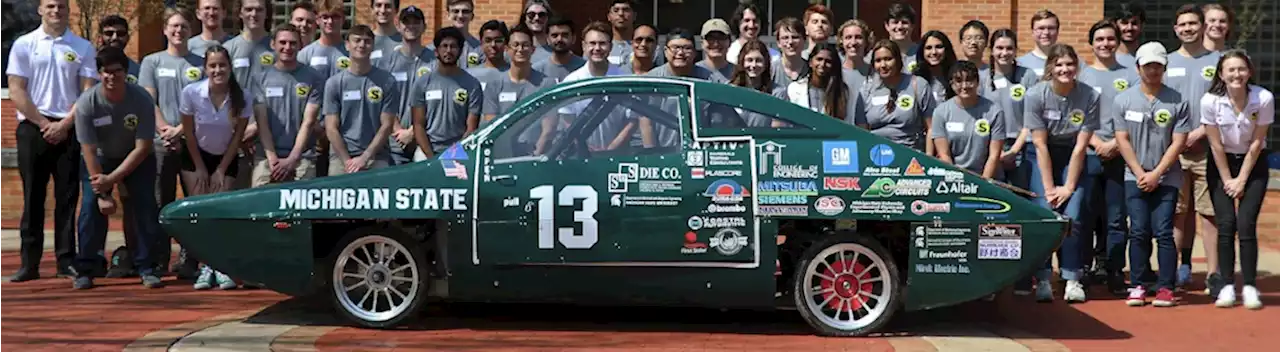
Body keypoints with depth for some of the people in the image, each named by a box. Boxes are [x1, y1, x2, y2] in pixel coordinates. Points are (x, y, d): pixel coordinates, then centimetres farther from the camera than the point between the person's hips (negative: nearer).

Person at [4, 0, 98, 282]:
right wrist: (44, 124, -8)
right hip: (33, 127, 0)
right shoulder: (23, 45, 5)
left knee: (67, 198, 1)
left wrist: (64, 125, -8)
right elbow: (16, 92, -1)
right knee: (33, 198, 2)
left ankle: (66, 261, 5)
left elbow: (89, 92, 1)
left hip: (70, 129, 0)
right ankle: (29, 264, 5)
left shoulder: (83, 47, 6)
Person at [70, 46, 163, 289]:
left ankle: (147, 268, -5)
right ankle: (85, 270, -4)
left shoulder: (141, 99, -25)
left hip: (137, 160, 0)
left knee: (144, 206, -13)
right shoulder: (86, 103, -24)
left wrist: (111, 179, -27)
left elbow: (142, 147, -22)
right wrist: (103, 194, -23)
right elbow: (90, 151, -21)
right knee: (91, 206, -14)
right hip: (99, 159, 0)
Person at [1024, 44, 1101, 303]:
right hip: (1042, 157, -1)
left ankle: (1072, 279, -3)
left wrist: (1069, 187, -13)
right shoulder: (1035, 95, -16)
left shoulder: (1089, 97, -15)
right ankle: (1043, 279, -6)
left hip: (1074, 157, 1)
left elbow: (1081, 146, -12)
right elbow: (1040, 145, -14)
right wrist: (1049, 188, -16)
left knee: (1073, 216, -14)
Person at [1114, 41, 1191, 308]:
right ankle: (1137, 286, 2)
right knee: (1139, 232, -3)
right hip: (1135, 178, 1)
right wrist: (1141, 174, -6)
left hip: (1167, 178, -1)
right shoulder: (1124, 100, 4)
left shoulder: (1178, 102, 0)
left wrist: (1156, 174, -10)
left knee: (1164, 232, -6)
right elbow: (1123, 140, 2)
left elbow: (1178, 143, -3)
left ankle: (1166, 288, -2)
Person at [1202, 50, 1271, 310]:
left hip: (1253, 165, 0)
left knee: (1246, 224, -9)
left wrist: (1241, 180, -8)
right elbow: (1216, 145, -11)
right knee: (1226, 225, -7)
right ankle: (1226, 286, 0)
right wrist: (1228, 180, -6)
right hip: (1221, 164, 0)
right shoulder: (1210, 101, -20)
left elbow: (1256, 143, -11)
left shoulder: (1264, 99, -20)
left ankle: (1250, 287, -1)